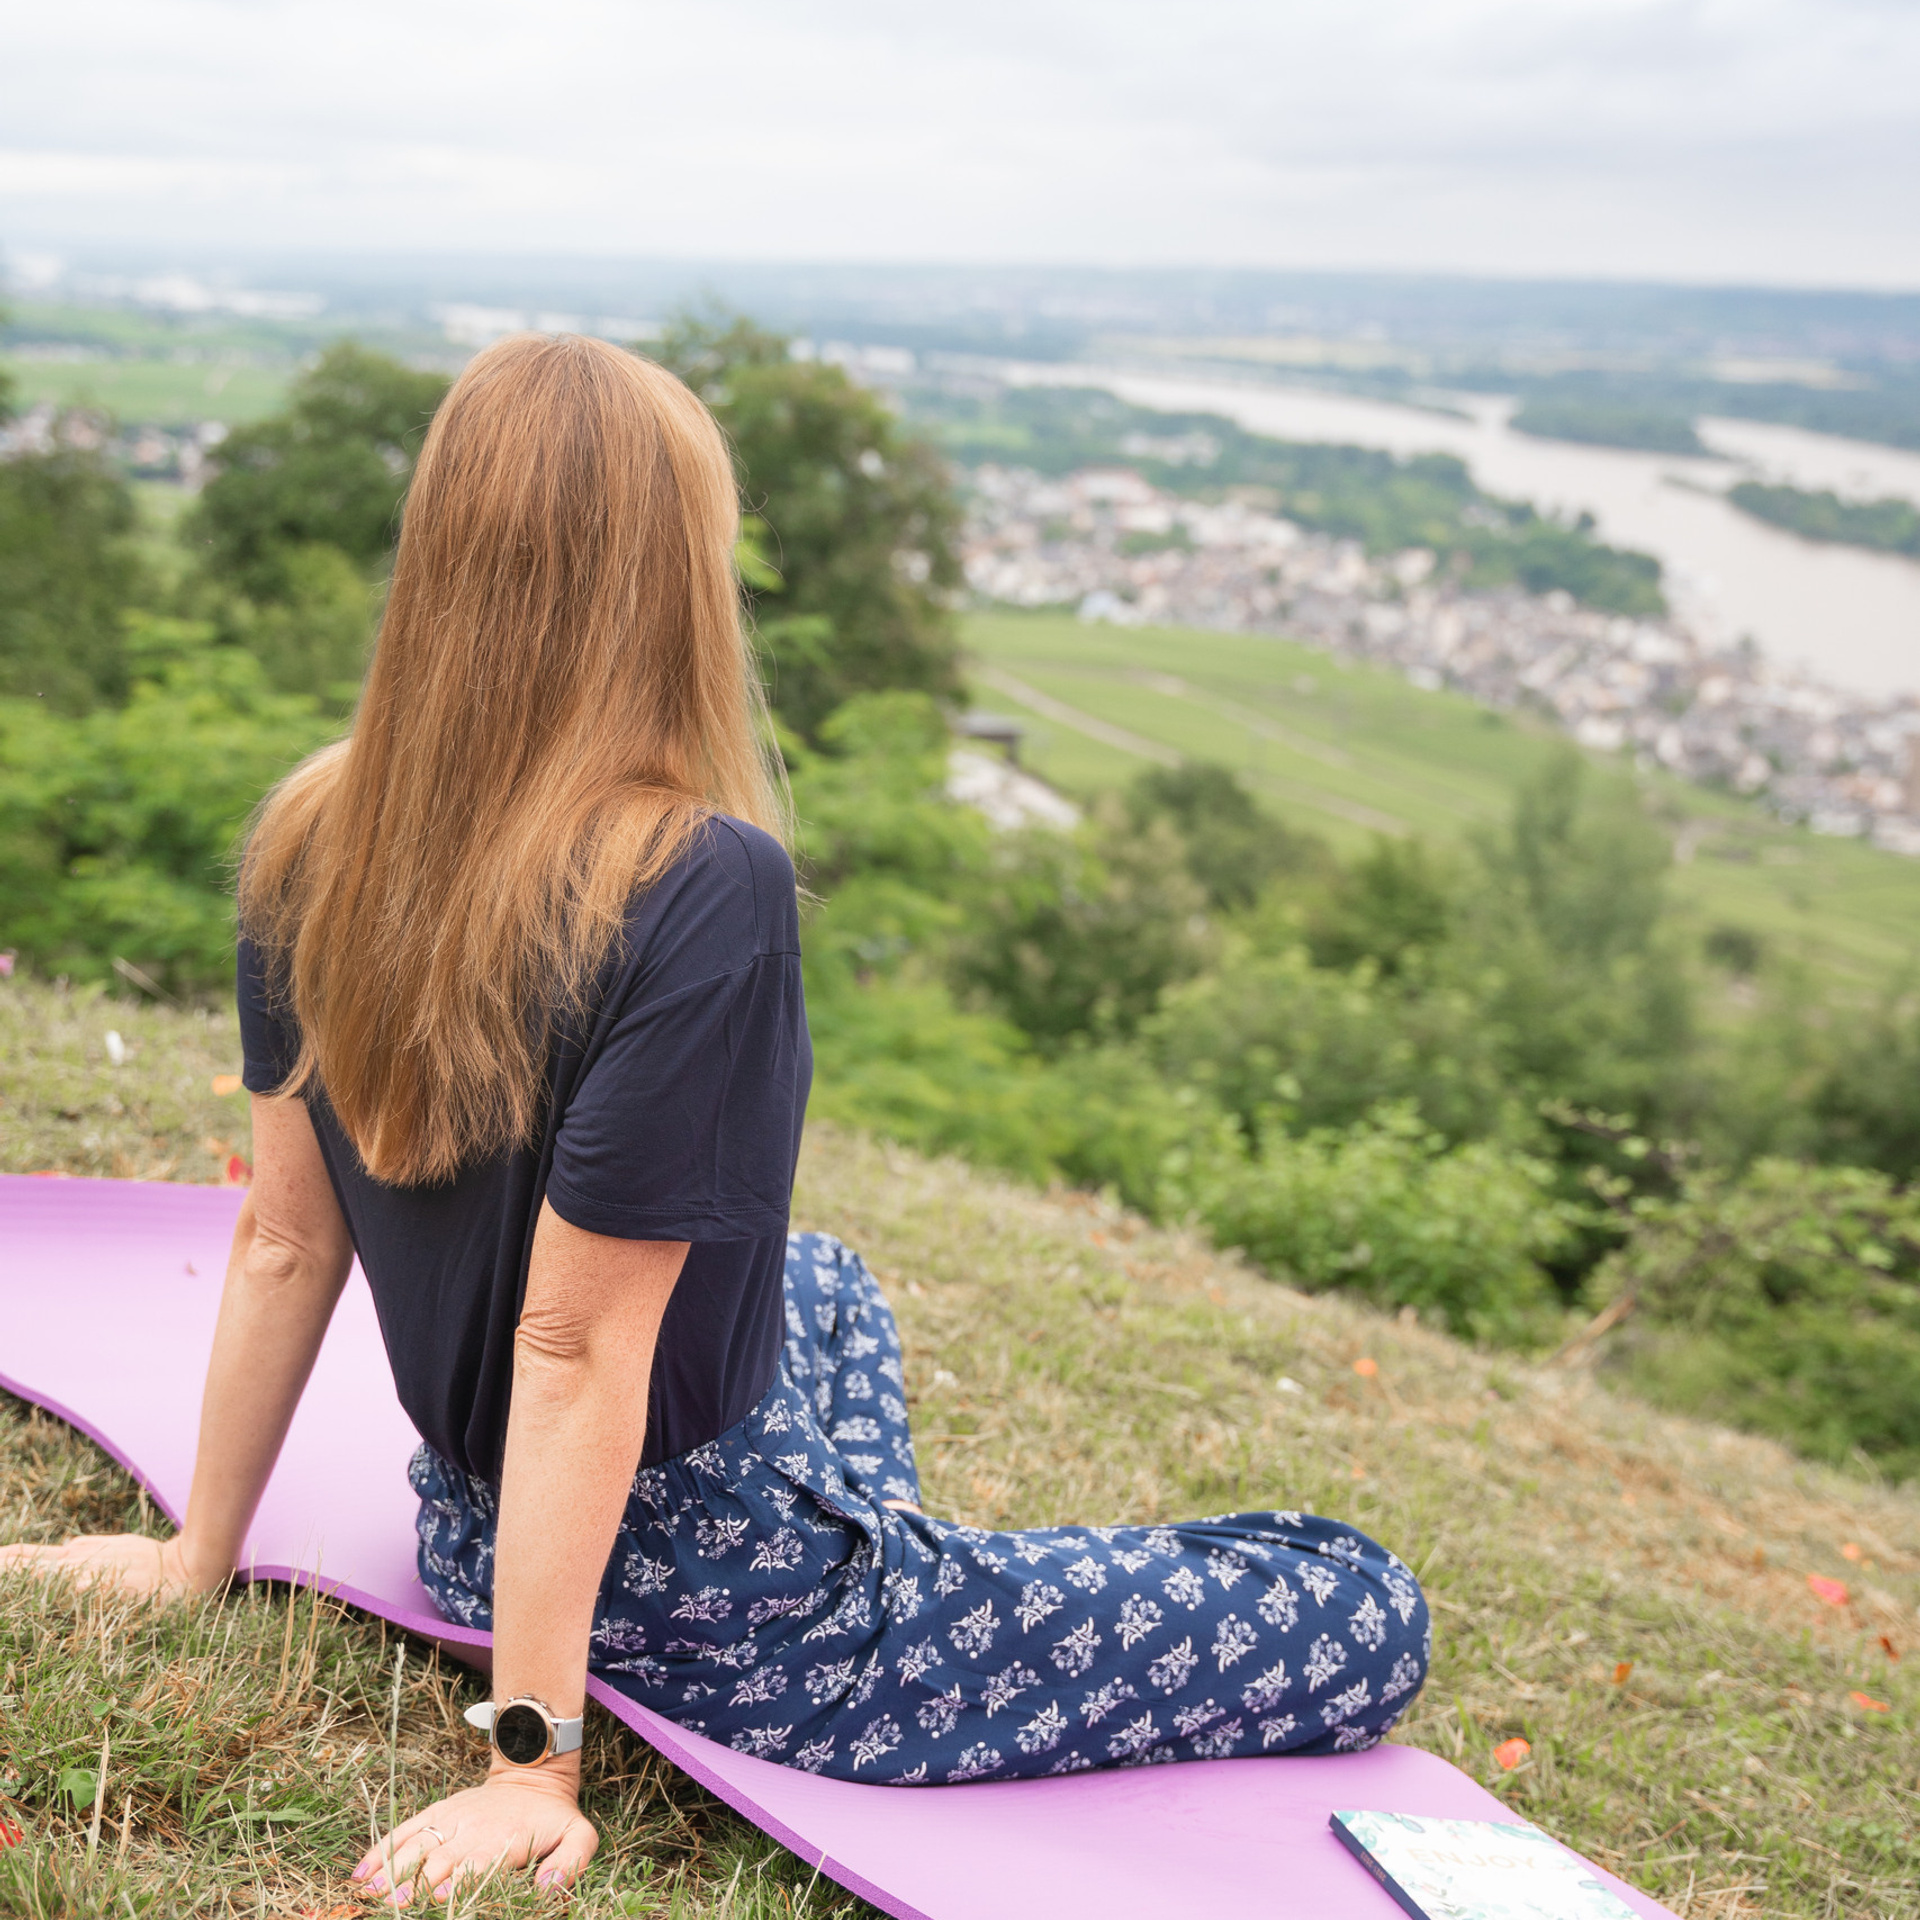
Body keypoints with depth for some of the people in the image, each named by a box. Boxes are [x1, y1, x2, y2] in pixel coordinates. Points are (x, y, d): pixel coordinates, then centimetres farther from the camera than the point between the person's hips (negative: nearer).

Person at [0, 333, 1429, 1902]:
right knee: (1366, 1622, 0)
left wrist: (201, 1554, 12)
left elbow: (285, 1245, 0)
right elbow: (573, 1341, -27)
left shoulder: (313, 846, -7)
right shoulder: (704, 891, -29)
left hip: (475, 1529, 8)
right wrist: (533, 1757, -19)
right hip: (712, 1597, -8)